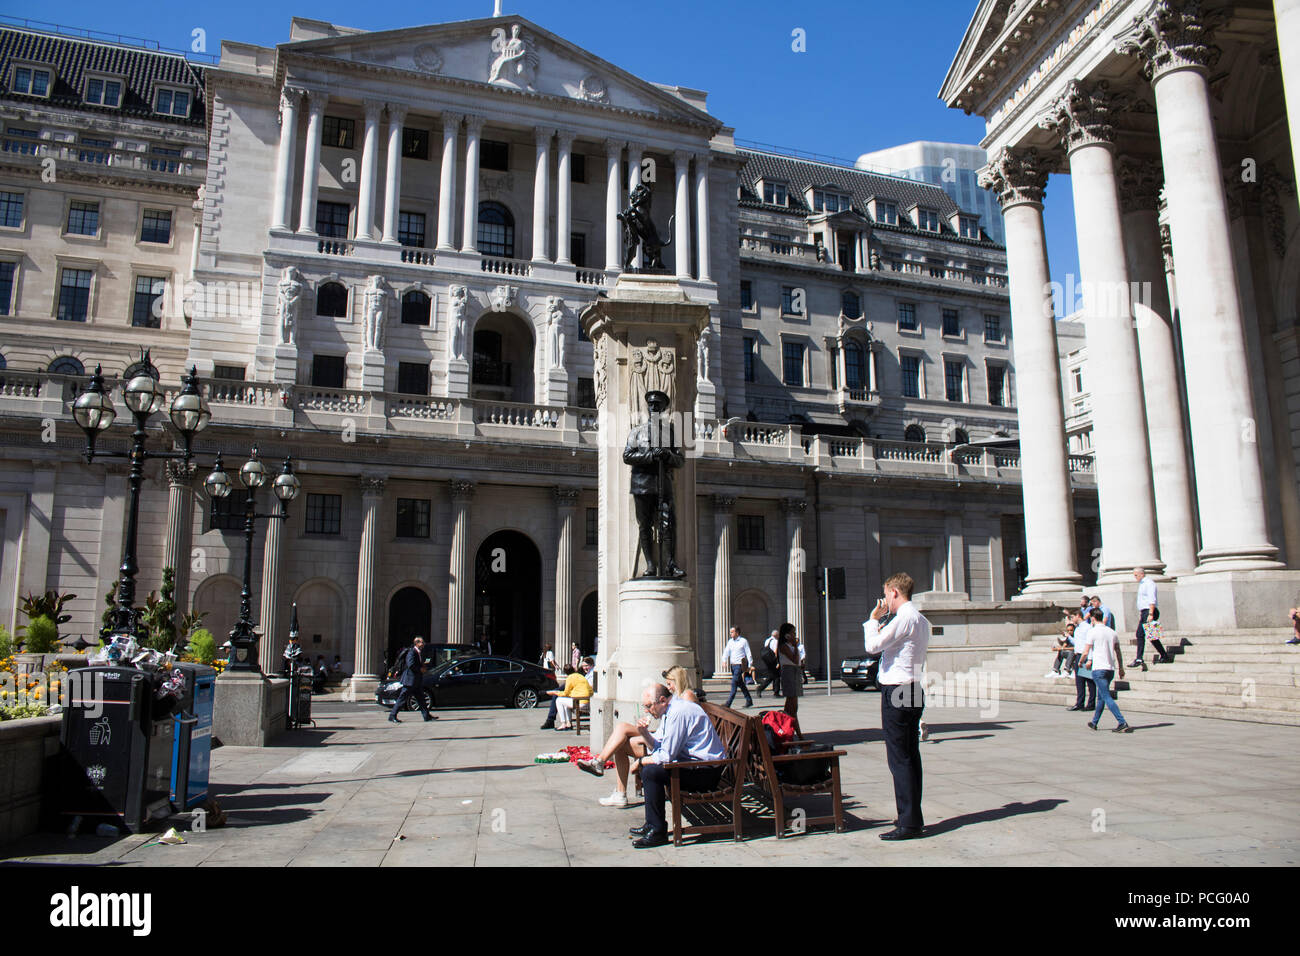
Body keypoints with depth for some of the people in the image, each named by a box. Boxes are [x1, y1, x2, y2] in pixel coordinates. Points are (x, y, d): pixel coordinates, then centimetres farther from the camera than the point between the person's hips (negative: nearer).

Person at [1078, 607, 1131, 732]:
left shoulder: (1093, 631, -7)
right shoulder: (1112, 632, 12)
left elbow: (1085, 652, -7)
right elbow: (1118, 653, 14)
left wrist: (1081, 662, 11)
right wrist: (1121, 668, 20)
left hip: (1099, 669, -7)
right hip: (1111, 669, 7)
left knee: (1107, 697, -9)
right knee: (1101, 697, 16)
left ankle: (1123, 723, -19)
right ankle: (1094, 723, 24)